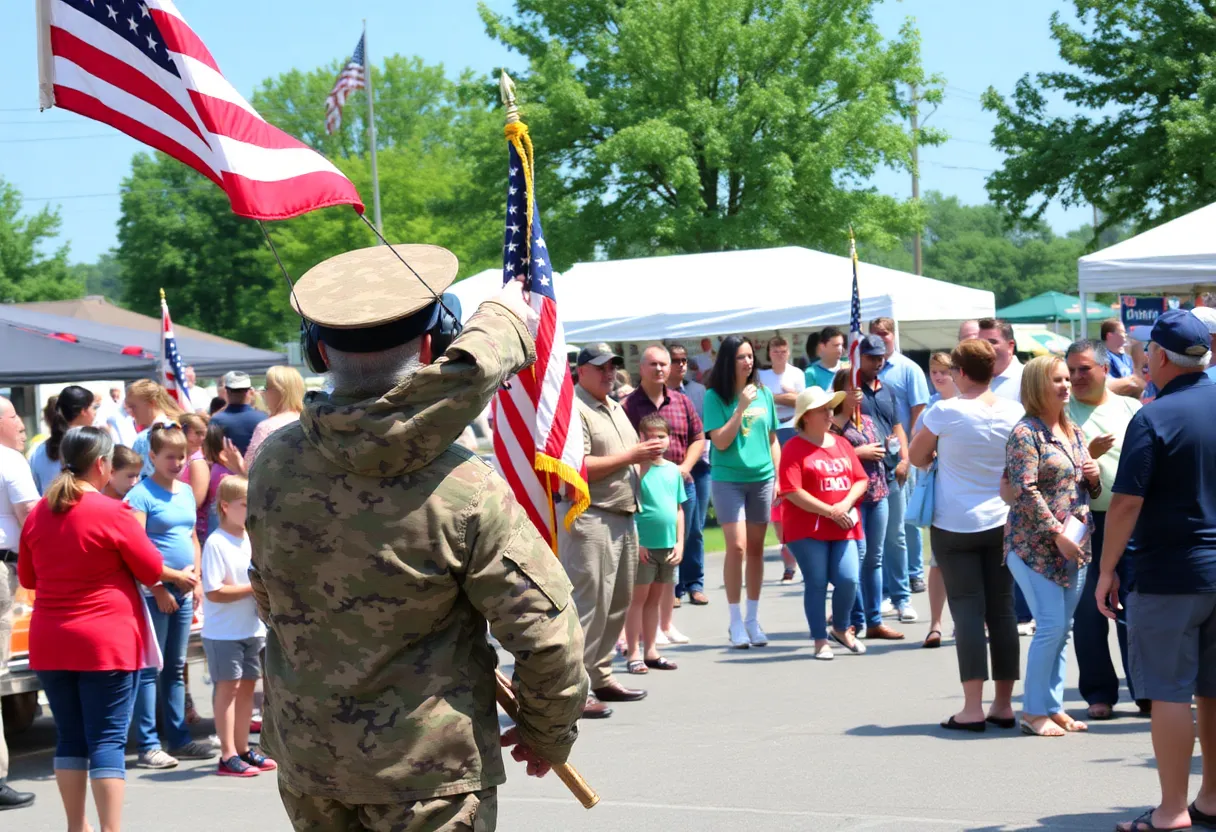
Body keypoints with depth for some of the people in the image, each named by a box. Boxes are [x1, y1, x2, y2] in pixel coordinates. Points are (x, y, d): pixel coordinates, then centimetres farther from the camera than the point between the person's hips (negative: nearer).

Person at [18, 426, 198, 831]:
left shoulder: (38, 514, 4)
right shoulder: (111, 513, -12)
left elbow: (28, 577, 17)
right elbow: (152, 569, -3)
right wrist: (179, 576, 18)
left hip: (49, 643, 5)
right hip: (106, 642, -5)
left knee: (70, 737, 12)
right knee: (108, 739, -4)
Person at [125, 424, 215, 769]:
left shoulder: (186, 491, 13)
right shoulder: (141, 494, -9)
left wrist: (197, 581, 10)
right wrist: (158, 589, -16)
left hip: (182, 590, 7)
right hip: (154, 592, -7)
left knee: (176, 667, 12)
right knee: (150, 669, -4)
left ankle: (178, 738, 18)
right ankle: (148, 746, -3)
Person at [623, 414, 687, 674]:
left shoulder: (673, 470, 8)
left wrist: (680, 542, 8)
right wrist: (635, 542, -16)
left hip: (668, 546, 6)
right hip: (643, 545, -6)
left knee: (654, 599, 13)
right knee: (638, 597, -1)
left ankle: (651, 651, 20)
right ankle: (633, 654, 1)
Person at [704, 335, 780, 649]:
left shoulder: (763, 394, 7)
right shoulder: (715, 397, -4)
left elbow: (772, 440, 13)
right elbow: (721, 442, -12)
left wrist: (778, 478, 7)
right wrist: (741, 407, -17)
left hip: (762, 478, 4)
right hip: (728, 479, -4)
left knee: (756, 549, 8)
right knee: (737, 547, -11)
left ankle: (753, 619, 18)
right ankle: (736, 623, -3)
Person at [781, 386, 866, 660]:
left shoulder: (842, 444, 15)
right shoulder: (795, 448, -4)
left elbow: (861, 480, 12)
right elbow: (792, 491, -13)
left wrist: (845, 504, -8)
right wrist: (829, 511, -14)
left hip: (843, 526, 4)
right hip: (808, 529, -4)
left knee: (848, 579, -6)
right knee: (816, 583, -2)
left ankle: (841, 629, 19)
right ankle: (821, 641, 9)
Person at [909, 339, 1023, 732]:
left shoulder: (945, 412, -13)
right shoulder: (1014, 412, -2)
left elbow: (918, 457, 0)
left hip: (955, 525, -4)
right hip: (1002, 523, 4)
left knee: (967, 610, -3)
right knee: (1002, 610, 8)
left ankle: (973, 708, -8)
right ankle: (1003, 704, 12)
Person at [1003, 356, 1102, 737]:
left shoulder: (1074, 433, 14)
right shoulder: (1026, 433, -9)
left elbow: (1091, 491, 23)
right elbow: (1025, 490, -17)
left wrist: (1093, 477, -1)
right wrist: (1057, 534, -20)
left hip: (1075, 544, 7)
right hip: (1036, 545, -7)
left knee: (1062, 627, 8)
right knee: (1051, 626, -11)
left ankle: (1053, 706, 15)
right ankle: (1034, 711, -3)